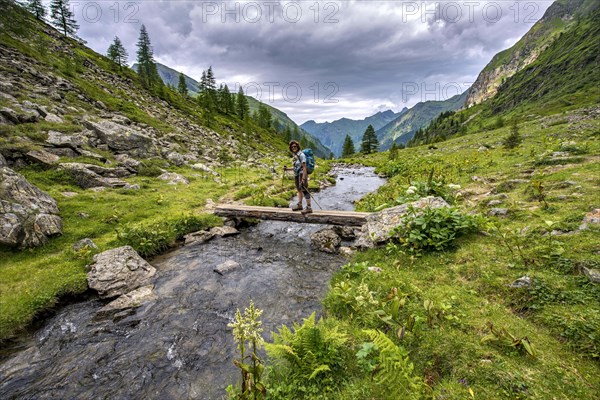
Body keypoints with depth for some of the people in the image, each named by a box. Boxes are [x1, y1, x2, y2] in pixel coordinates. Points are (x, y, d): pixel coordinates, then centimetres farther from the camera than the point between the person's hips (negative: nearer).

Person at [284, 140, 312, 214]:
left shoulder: (301, 155, -13)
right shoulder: (294, 155, 12)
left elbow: (304, 167, -19)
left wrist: (303, 178, -24)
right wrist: (287, 169, 9)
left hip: (302, 173, -9)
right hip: (296, 174, 9)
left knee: (304, 190, -11)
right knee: (299, 190, 19)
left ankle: (309, 208, -8)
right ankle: (299, 205, 30)